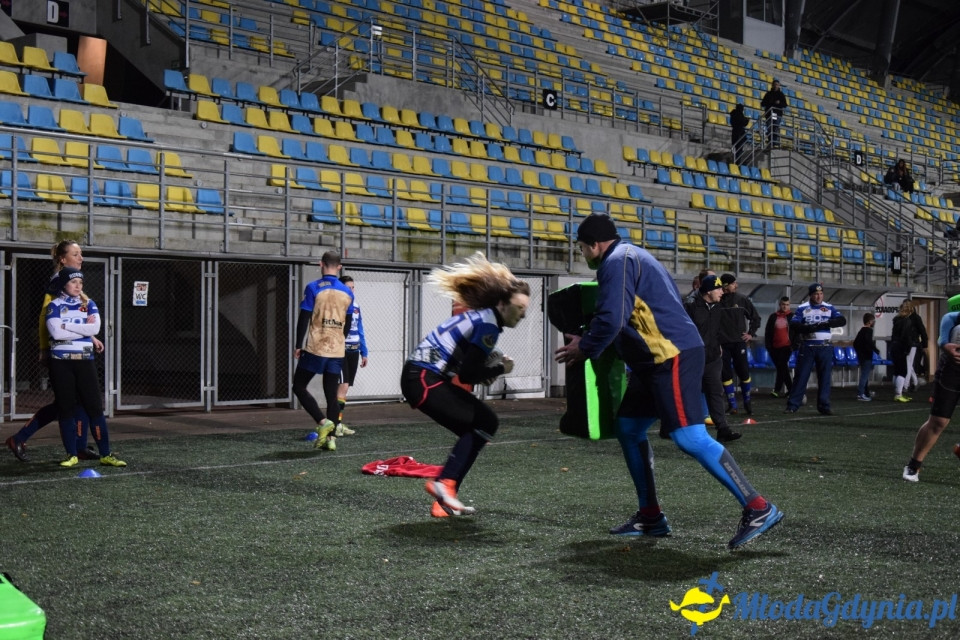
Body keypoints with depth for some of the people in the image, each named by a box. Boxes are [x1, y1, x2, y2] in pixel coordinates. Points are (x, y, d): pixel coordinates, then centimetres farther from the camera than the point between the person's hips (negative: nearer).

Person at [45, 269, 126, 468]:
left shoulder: (89, 304, 9)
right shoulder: (54, 305, 2)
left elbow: (95, 328, -9)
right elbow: (56, 332, -14)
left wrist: (66, 326, -9)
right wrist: (83, 328, -8)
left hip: (85, 360, 2)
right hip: (61, 362, -1)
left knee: (95, 407, -2)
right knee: (66, 408, 2)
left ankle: (106, 454, 0)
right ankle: (72, 455, 11)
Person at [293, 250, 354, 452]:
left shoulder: (313, 288, -7)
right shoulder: (347, 292, 6)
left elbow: (304, 319, -9)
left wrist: (298, 345, -1)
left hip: (315, 349, -4)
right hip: (337, 351, 4)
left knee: (299, 386, 8)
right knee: (332, 394, 9)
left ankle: (323, 422, -7)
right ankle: (331, 437, 6)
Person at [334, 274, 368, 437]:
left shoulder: (356, 307, 14)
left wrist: (363, 352, 19)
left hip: (353, 351, 7)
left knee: (345, 388, 11)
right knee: (343, 386, -15)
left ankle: (339, 423, 18)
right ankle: (337, 423, -14)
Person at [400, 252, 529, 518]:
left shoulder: (479, 317, 15)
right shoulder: (488, 324, -14)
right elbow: (467, 374, -17)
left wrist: (487, 369, 4)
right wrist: (500, 369, -3)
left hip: (419, 376, 9)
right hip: (425, 381, -9)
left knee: (476, 430, 10)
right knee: (485, 422, -5)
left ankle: (445, 500, 9)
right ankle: (445, 482, -9)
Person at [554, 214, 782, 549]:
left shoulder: (617, 261, -10)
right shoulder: (631, 256, 23)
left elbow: (611, 319, -20)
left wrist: (584, 348, -3)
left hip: (673, 358, -11)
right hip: (659, 359, 11)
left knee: (689, 437, -16)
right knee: (628, 429, 14)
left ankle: (758, 509, -13)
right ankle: (650, 517, 19)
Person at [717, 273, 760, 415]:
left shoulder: (742, 299, 3)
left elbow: (755, 317, 15)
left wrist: (751, 333, 8)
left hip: (739, 342, 1)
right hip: (722, 343, -1)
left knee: (743, 372, 0)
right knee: (726, 374, 1)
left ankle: (747, 402, 16)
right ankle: (732, 404, 9)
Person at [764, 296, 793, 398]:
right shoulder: (773, 317, 8)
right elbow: (767, 332, 10)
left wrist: (794, 345, -5)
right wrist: (768, 345, 2)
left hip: (786, 346, -3)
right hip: (775, 347, 3)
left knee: (781, 367, -13)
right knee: (782, 367, 6)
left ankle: (777, 390, -12)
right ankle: (791, 389, 14)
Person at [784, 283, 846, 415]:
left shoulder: (829, 308, 7)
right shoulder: (802, 308, 2)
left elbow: (842, 320, -4)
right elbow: (794, 325, -9)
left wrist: (827, 323, -22)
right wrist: (810, 327, -23)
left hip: (824, 347, 2)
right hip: (807, 347, -2)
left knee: (824, 377, 3)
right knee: (800, 376, -1)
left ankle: (824, 405, 10)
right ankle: (792, 405, 1)